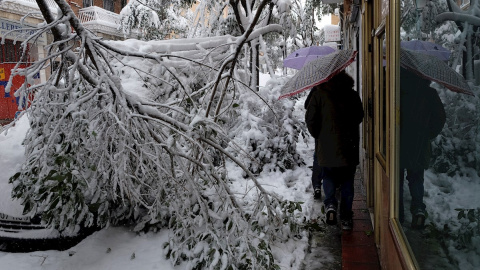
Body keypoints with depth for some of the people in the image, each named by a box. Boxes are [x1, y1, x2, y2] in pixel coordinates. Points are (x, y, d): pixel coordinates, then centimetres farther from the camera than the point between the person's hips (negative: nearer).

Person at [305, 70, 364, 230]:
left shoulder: (319, 93, -6)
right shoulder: (352, 94, 2)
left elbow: (310, 118, -7)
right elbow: (360, 117, 12)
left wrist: (318, 136, 8)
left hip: (326, 146, -1)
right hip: (348, 147, 2)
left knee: (328, 176, 16)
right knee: (347, 181, 12)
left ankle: (330, 203, -10)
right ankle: (346, 218, 12)